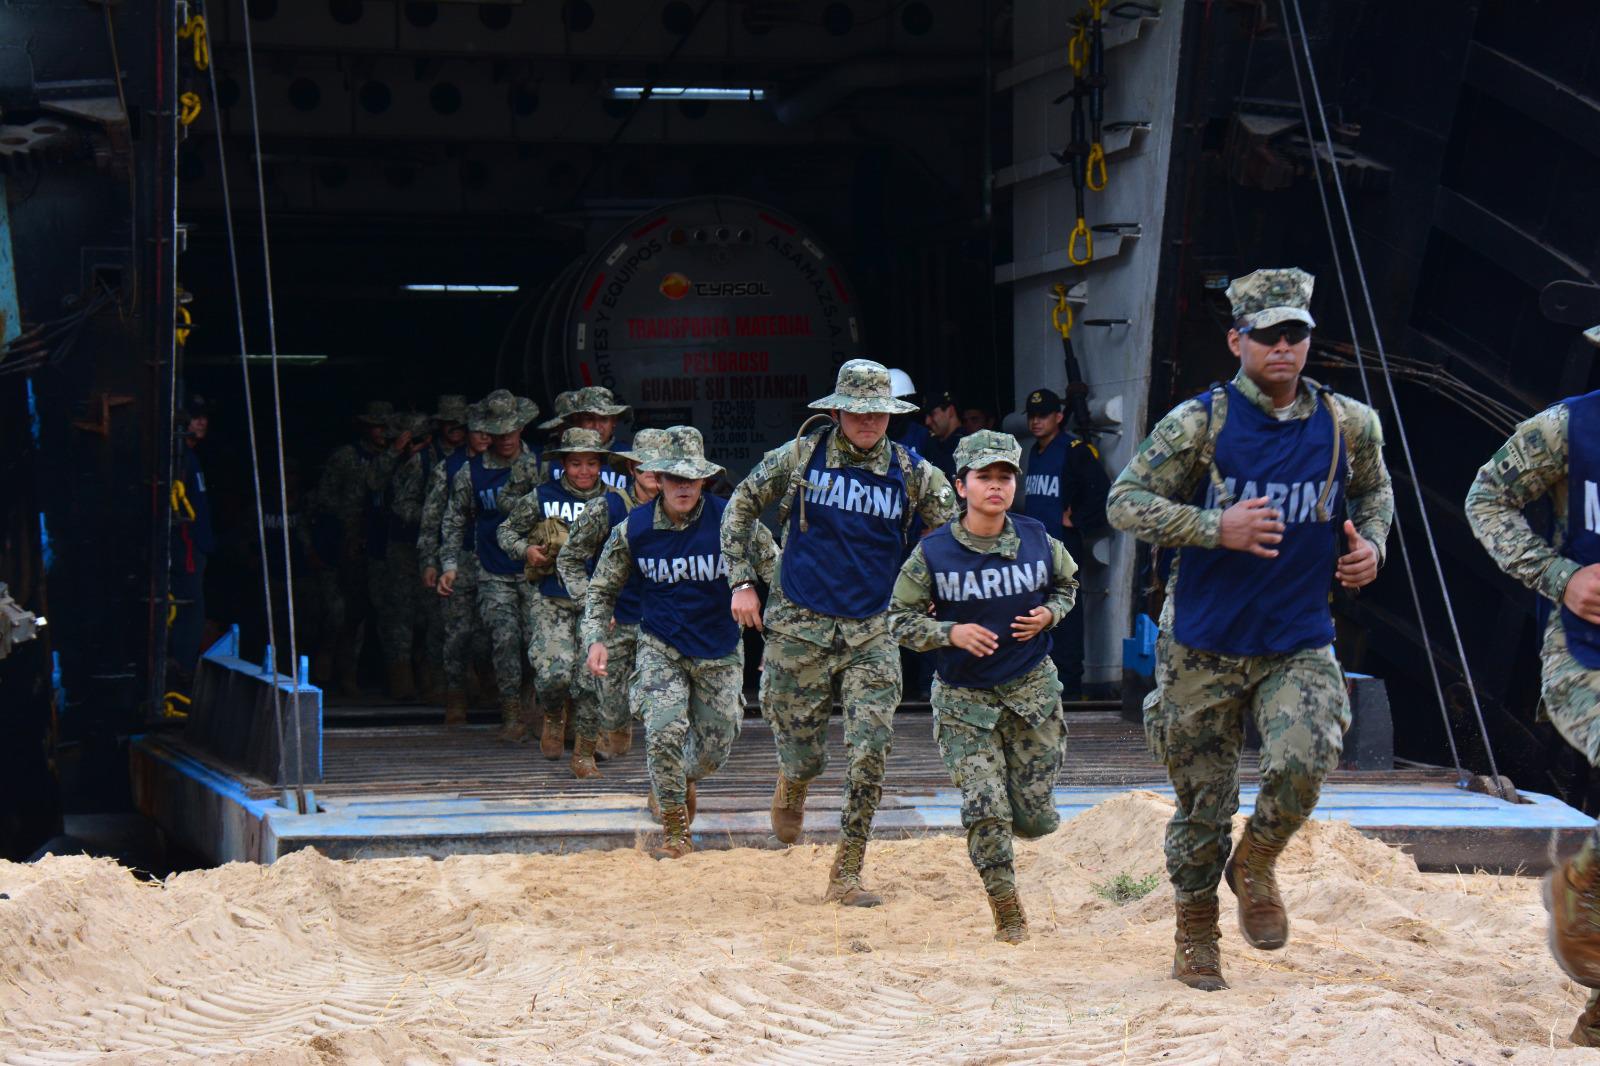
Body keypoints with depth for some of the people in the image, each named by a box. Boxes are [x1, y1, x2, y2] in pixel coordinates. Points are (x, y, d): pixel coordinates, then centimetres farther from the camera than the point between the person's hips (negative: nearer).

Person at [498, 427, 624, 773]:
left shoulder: (614, 502, 6)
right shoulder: (541, 498, 3)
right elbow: (506, 531, 13)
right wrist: (526, 550, -5)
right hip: (553, 601, -1)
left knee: (592, 679, -3)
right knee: (554, 673, -18)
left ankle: (585, 754, 11)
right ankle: (554, 718, 16)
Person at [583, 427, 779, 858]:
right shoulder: (633, 530, -8)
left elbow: (776, 575, -3)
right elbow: (602, 589, 7)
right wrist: (596, 639, -7)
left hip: (721, 652, 0)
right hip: (661, 648, 0)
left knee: (715, 748, 8)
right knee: (665, 731, -19)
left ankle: (681, 782, 44)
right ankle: (675, 830, -2)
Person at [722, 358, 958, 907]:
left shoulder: (913, 473, -1)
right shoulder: (801, 456, -3)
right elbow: (740, 506, 8)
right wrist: (742, 582, 2)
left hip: (872, 632, 1)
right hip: (800, 625, -1)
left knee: (870, 754, -11)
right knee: (804, 753, 4)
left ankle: (847, 874, 0)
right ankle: (790, 789, 43)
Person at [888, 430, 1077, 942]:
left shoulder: (1038, 541, -4)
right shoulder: (933, 553, -10)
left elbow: (1066, 584, 16)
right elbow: (901, 619, -3)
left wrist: (1048, 614, -5)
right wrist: (951, 632, -20)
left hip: (1031, 687, 2)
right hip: (964, 697, -2)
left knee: (1036, 818, 3)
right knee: (985, 809, -9)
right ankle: (1007, 911, 11)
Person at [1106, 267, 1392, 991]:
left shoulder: (1349, 425, 0)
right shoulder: (1199, 423, -10)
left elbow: (1373, 490, 20)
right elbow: (1125, 504, -9)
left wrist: (1370, 544, 0)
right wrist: (1217, 528, -21)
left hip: (1300, 644, 1)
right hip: (1203, 648, -1)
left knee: (1304, 761, -24)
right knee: (1203, 802, 7)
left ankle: (1256, 863, 7)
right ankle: (1195, 933, 29)